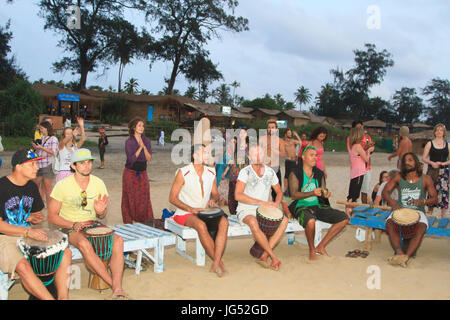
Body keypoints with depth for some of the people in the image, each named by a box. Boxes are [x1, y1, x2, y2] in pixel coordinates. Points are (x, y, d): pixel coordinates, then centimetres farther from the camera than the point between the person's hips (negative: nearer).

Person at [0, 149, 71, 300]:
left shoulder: (31, 186, 8)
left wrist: (34, 218, -3)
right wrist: (28, 232, -24)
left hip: (29, 234, 7)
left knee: (66, 253, -10)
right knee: (23, 267, -35)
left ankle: (63, 297, -10)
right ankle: (49, 298, -23)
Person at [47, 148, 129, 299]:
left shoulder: (98, 183, 2)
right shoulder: (62, 185, -8)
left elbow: (102, 217, 9)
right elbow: (52, 216, -5)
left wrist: (101, 212, -16)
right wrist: (73, 225, -21)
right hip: (70, 228, -3)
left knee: (118, 240, -26)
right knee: (84, 244, -37)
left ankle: (117, 291, -32)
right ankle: (113, 285, -28)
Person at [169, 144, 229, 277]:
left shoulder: (211, 172, 7)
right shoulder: (183, 173, -9)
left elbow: (215, 194, 17)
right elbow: (172, 198, -9)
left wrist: (213, 200, -8)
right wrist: (191, 209, -21)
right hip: (184, 213, -5)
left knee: (224, 222, -26)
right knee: (201, 225, -37)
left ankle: (216, 264, -30)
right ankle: (219, 261, -20)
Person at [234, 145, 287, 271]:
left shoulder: (270, 172, 5)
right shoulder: (245, 172, -11)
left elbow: (279, 192, 18)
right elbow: (238, 195, -22)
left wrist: (276, 203, -5)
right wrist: (261, 202, -26)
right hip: (246, 210, -5)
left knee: (284, 220, -21)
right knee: (253, 222, -38)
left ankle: (264, 256, -24)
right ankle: (274, 257, -25)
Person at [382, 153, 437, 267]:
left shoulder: (425, 179, 5)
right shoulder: (399, 177, 9)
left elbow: (434, 198, 5)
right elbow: (385, 191, 4)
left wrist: (423, 201, -18)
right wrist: (393, 203, -17)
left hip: (417, 211, -1)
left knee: (422, 227, -34)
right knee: (389, 223, -30)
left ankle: (406, 256, -43)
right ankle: (400, 253, -43)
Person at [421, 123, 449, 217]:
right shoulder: (430, 144, 5)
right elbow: (423, 158, 3)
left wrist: (443, 163, -11)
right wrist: (432, 163, -13)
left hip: (443, 171, 0)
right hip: (432, 171, 0)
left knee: (443, 191, -4)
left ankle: (443, 216, 4)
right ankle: (429, 212, 15)